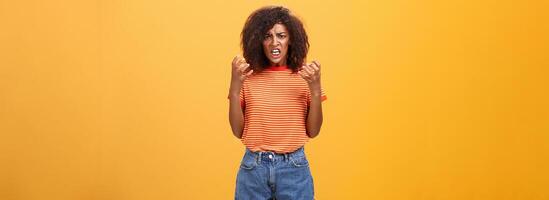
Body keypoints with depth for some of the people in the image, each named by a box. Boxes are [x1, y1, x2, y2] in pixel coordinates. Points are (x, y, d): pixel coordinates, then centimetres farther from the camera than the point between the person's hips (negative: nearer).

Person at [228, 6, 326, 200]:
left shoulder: (304, 76, 0)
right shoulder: (249, 77, -1)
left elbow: (313, 131, -1)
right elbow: (238, 131, -2)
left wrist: (315, 89, -13)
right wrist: (234, 88, -13)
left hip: (294, 168, 0)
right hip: (253, 168, 0)